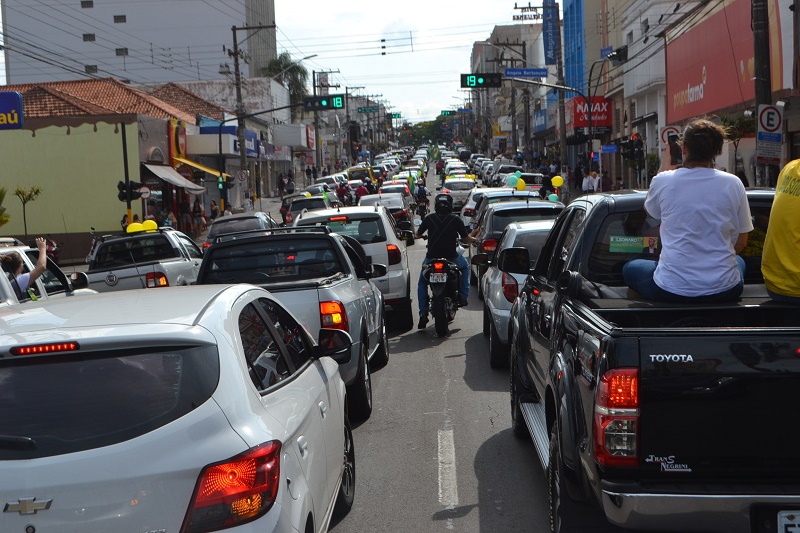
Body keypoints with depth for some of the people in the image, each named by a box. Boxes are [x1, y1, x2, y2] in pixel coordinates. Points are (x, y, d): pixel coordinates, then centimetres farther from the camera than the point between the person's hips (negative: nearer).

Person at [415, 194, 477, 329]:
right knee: (465, 267, 33)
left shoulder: (429, 218, 1)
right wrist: (473, 239, 26)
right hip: (451, 257, 0)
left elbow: (418, 235, 13)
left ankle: (423, 313, 7)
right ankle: (463, 296, 22)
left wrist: (423, 235, 37)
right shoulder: (455, 220, -1)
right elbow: (467, 239, 2)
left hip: (431, 258, 1)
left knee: (422, 283, 22)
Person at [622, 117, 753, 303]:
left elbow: (649, 209, 18)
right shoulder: (733, 183, -4)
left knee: (630, 268, 29)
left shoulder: (663, 180, -7)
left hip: (670, 291, -2)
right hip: (724, 291, 2)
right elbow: (741, 242, 5)